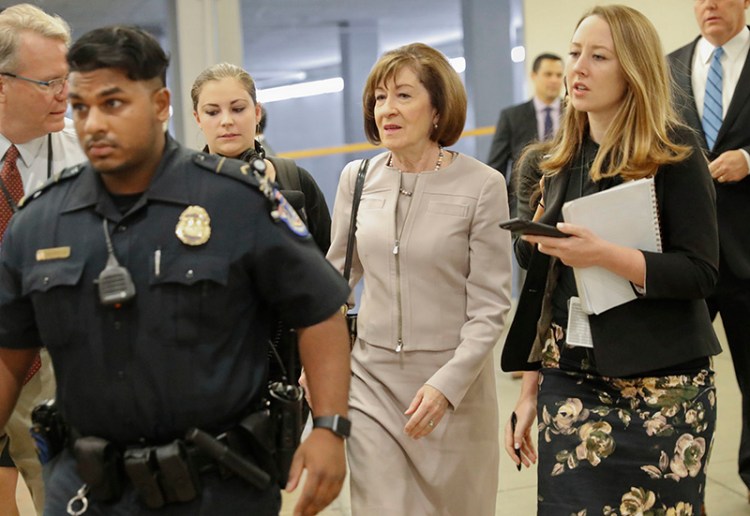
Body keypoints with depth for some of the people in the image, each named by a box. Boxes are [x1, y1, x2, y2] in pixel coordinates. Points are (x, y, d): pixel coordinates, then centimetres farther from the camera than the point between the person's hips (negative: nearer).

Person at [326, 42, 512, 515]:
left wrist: (447, 384, -18)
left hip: (453, 384, -2)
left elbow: (490, 307, -9)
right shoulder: (357, 178, 2)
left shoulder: (482, 185, -9)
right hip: (372, 378, 2)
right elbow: (337, 276, 13)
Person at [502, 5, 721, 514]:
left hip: (662, 386, -4)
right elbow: (543, 284, 9)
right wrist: (530, 391, 10)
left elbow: (701, 272, -13)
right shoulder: (562, 157, 7)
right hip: (570, 384, 4)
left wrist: (605, 255, -27)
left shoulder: (674, 150, -7)